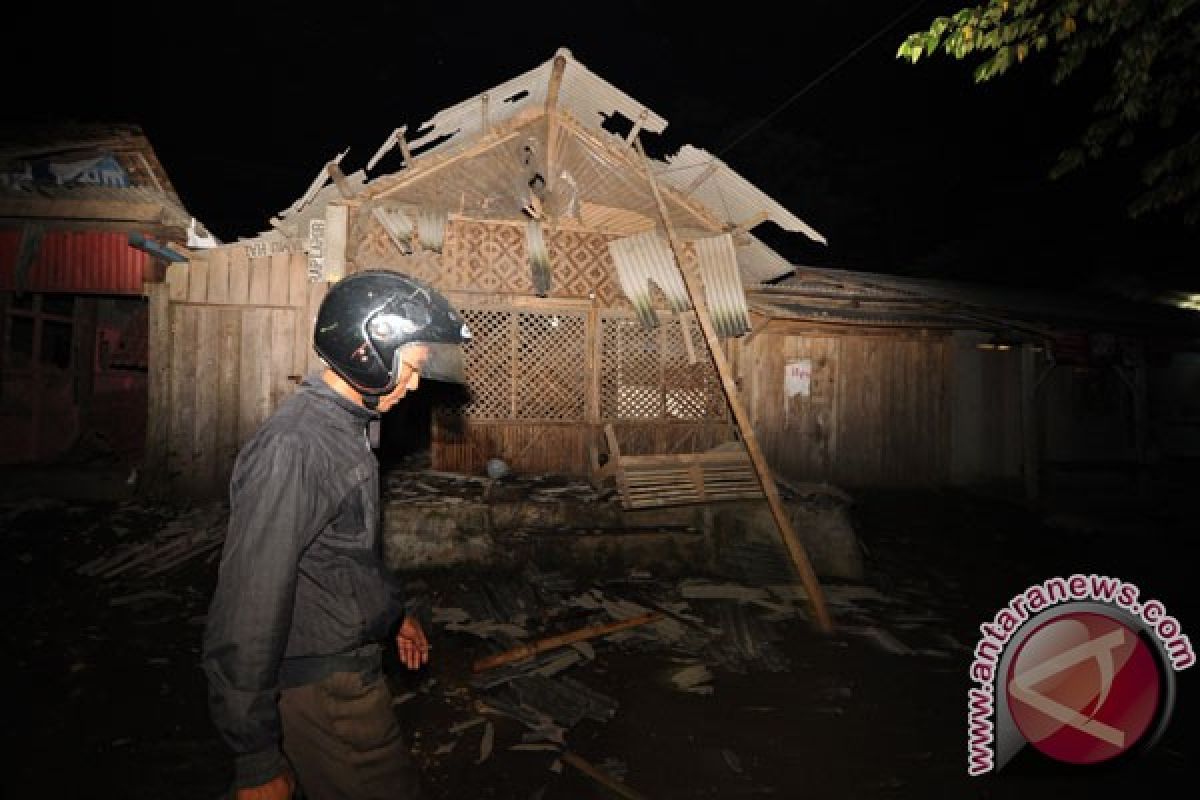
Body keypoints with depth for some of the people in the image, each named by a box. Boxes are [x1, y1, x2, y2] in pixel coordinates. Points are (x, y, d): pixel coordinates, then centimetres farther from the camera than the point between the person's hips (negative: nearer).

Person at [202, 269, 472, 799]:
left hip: (352, 664, 9)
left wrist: (393, 610, 26)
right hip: (325, 691, -9)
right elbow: (245, 613, -26)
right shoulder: (292, 448, -26)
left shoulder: (343, 426, 5)